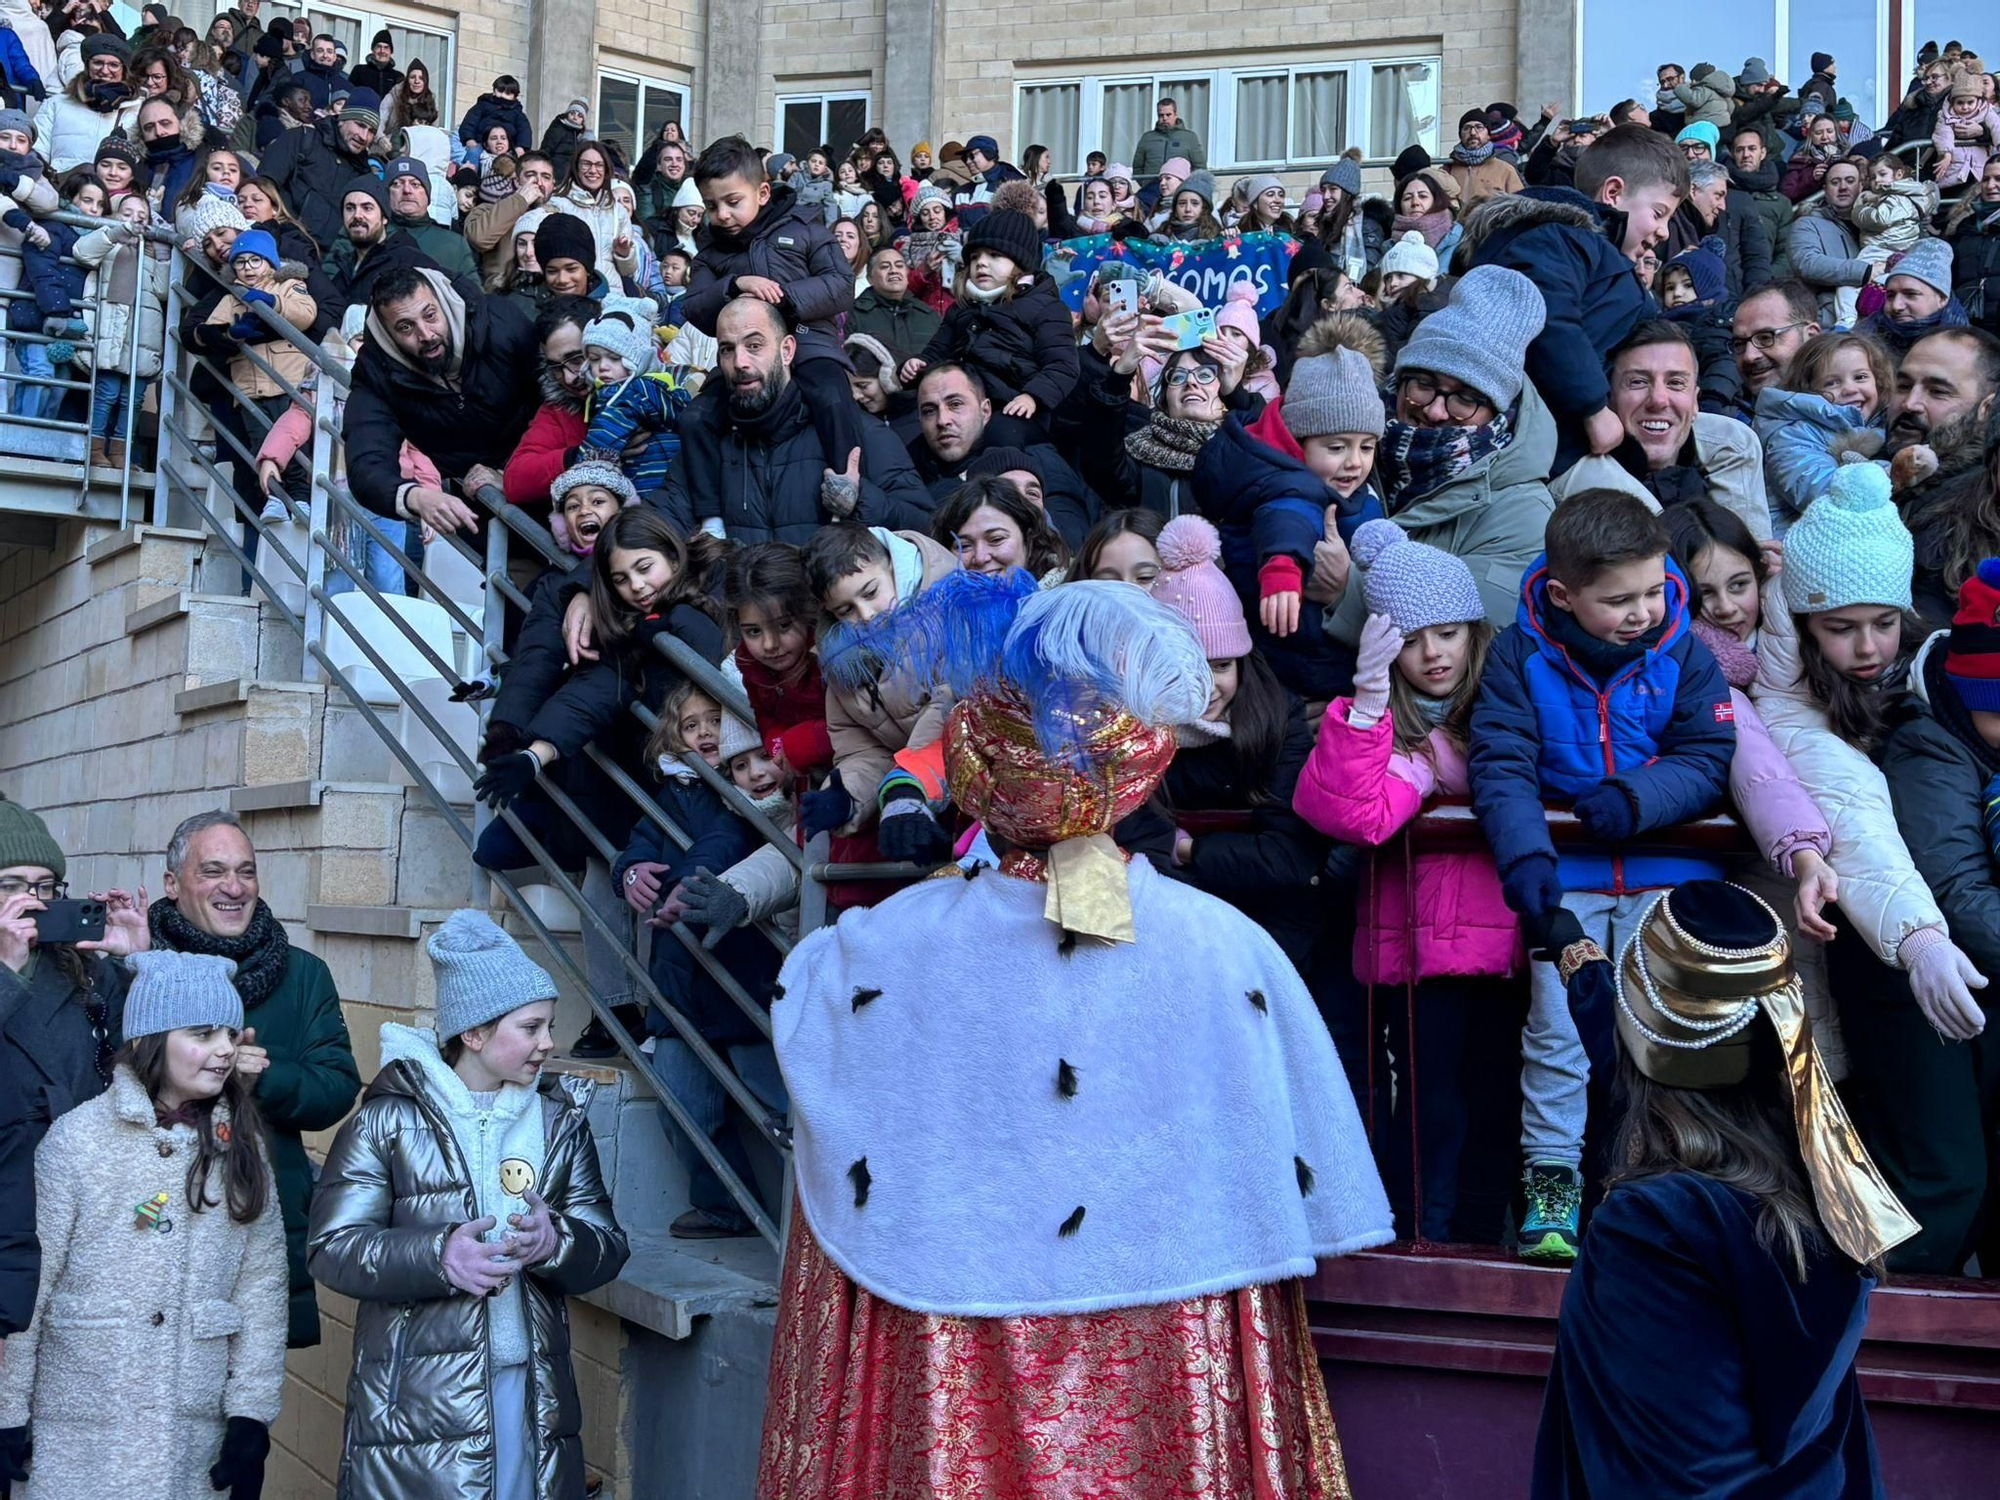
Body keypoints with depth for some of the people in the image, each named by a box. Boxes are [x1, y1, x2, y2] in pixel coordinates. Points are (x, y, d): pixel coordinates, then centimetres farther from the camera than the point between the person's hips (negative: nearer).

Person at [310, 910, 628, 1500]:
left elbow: (609, 1246, 6)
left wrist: (557, 1241, -16)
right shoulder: (390, 1117, -1)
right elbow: (333, 1247, -8)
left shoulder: (560, 1118, 11)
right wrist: (438, 1256, -23)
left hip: (534, 1394, 4)